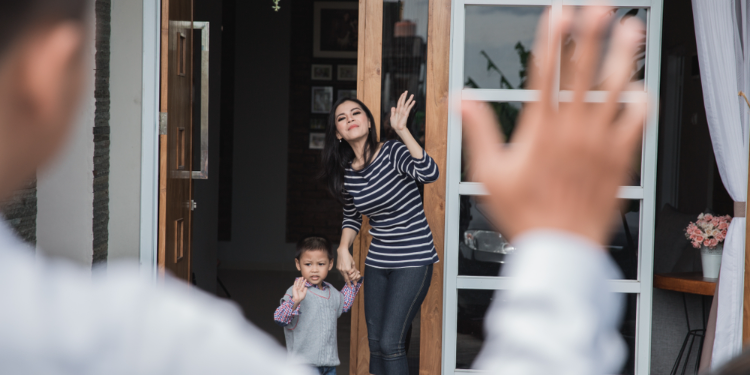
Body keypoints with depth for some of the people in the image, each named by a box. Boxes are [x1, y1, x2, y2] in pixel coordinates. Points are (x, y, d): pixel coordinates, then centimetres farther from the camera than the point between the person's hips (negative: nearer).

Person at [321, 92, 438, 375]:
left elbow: (429, 174, -34)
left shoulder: (392, 153, -14)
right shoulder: (347, 174, 3)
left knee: (390, 342, -12)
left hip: (413, 259, -7)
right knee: (375, 343, 11)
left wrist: (402, 130, -36)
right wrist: (343, 250, 3)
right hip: (377, 261, 7)